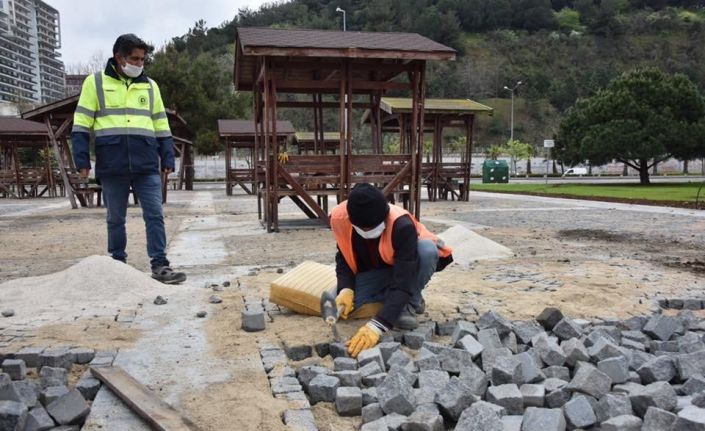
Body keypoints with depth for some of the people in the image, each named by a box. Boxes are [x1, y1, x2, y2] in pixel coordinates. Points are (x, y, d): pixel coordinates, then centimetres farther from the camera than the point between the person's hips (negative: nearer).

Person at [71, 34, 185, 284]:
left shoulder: (149, 86, 14)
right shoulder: (95, 82, 6)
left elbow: (161, 126, 15)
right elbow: (82, 125, 4)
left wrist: (167, 159, 8)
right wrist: (82, 159, -5)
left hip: (147, 166, 2)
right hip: (112, 167, -1)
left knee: (155, 216, -4)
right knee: (115, 219, 9)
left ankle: (160, 265, -2)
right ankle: (118, 263, 22)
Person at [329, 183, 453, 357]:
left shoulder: (402, 224, -38)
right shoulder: (339, 217, -25)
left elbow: (403, 282, -42)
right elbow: (344, 259, -8)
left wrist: (377, 325, -50)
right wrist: (345, 289, -28)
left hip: (406, 265, -3)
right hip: (374, 271, 3)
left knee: (427, 249, -38)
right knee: (343, 305, -22)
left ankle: (410, 303, -13)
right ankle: (392, 300, 3)